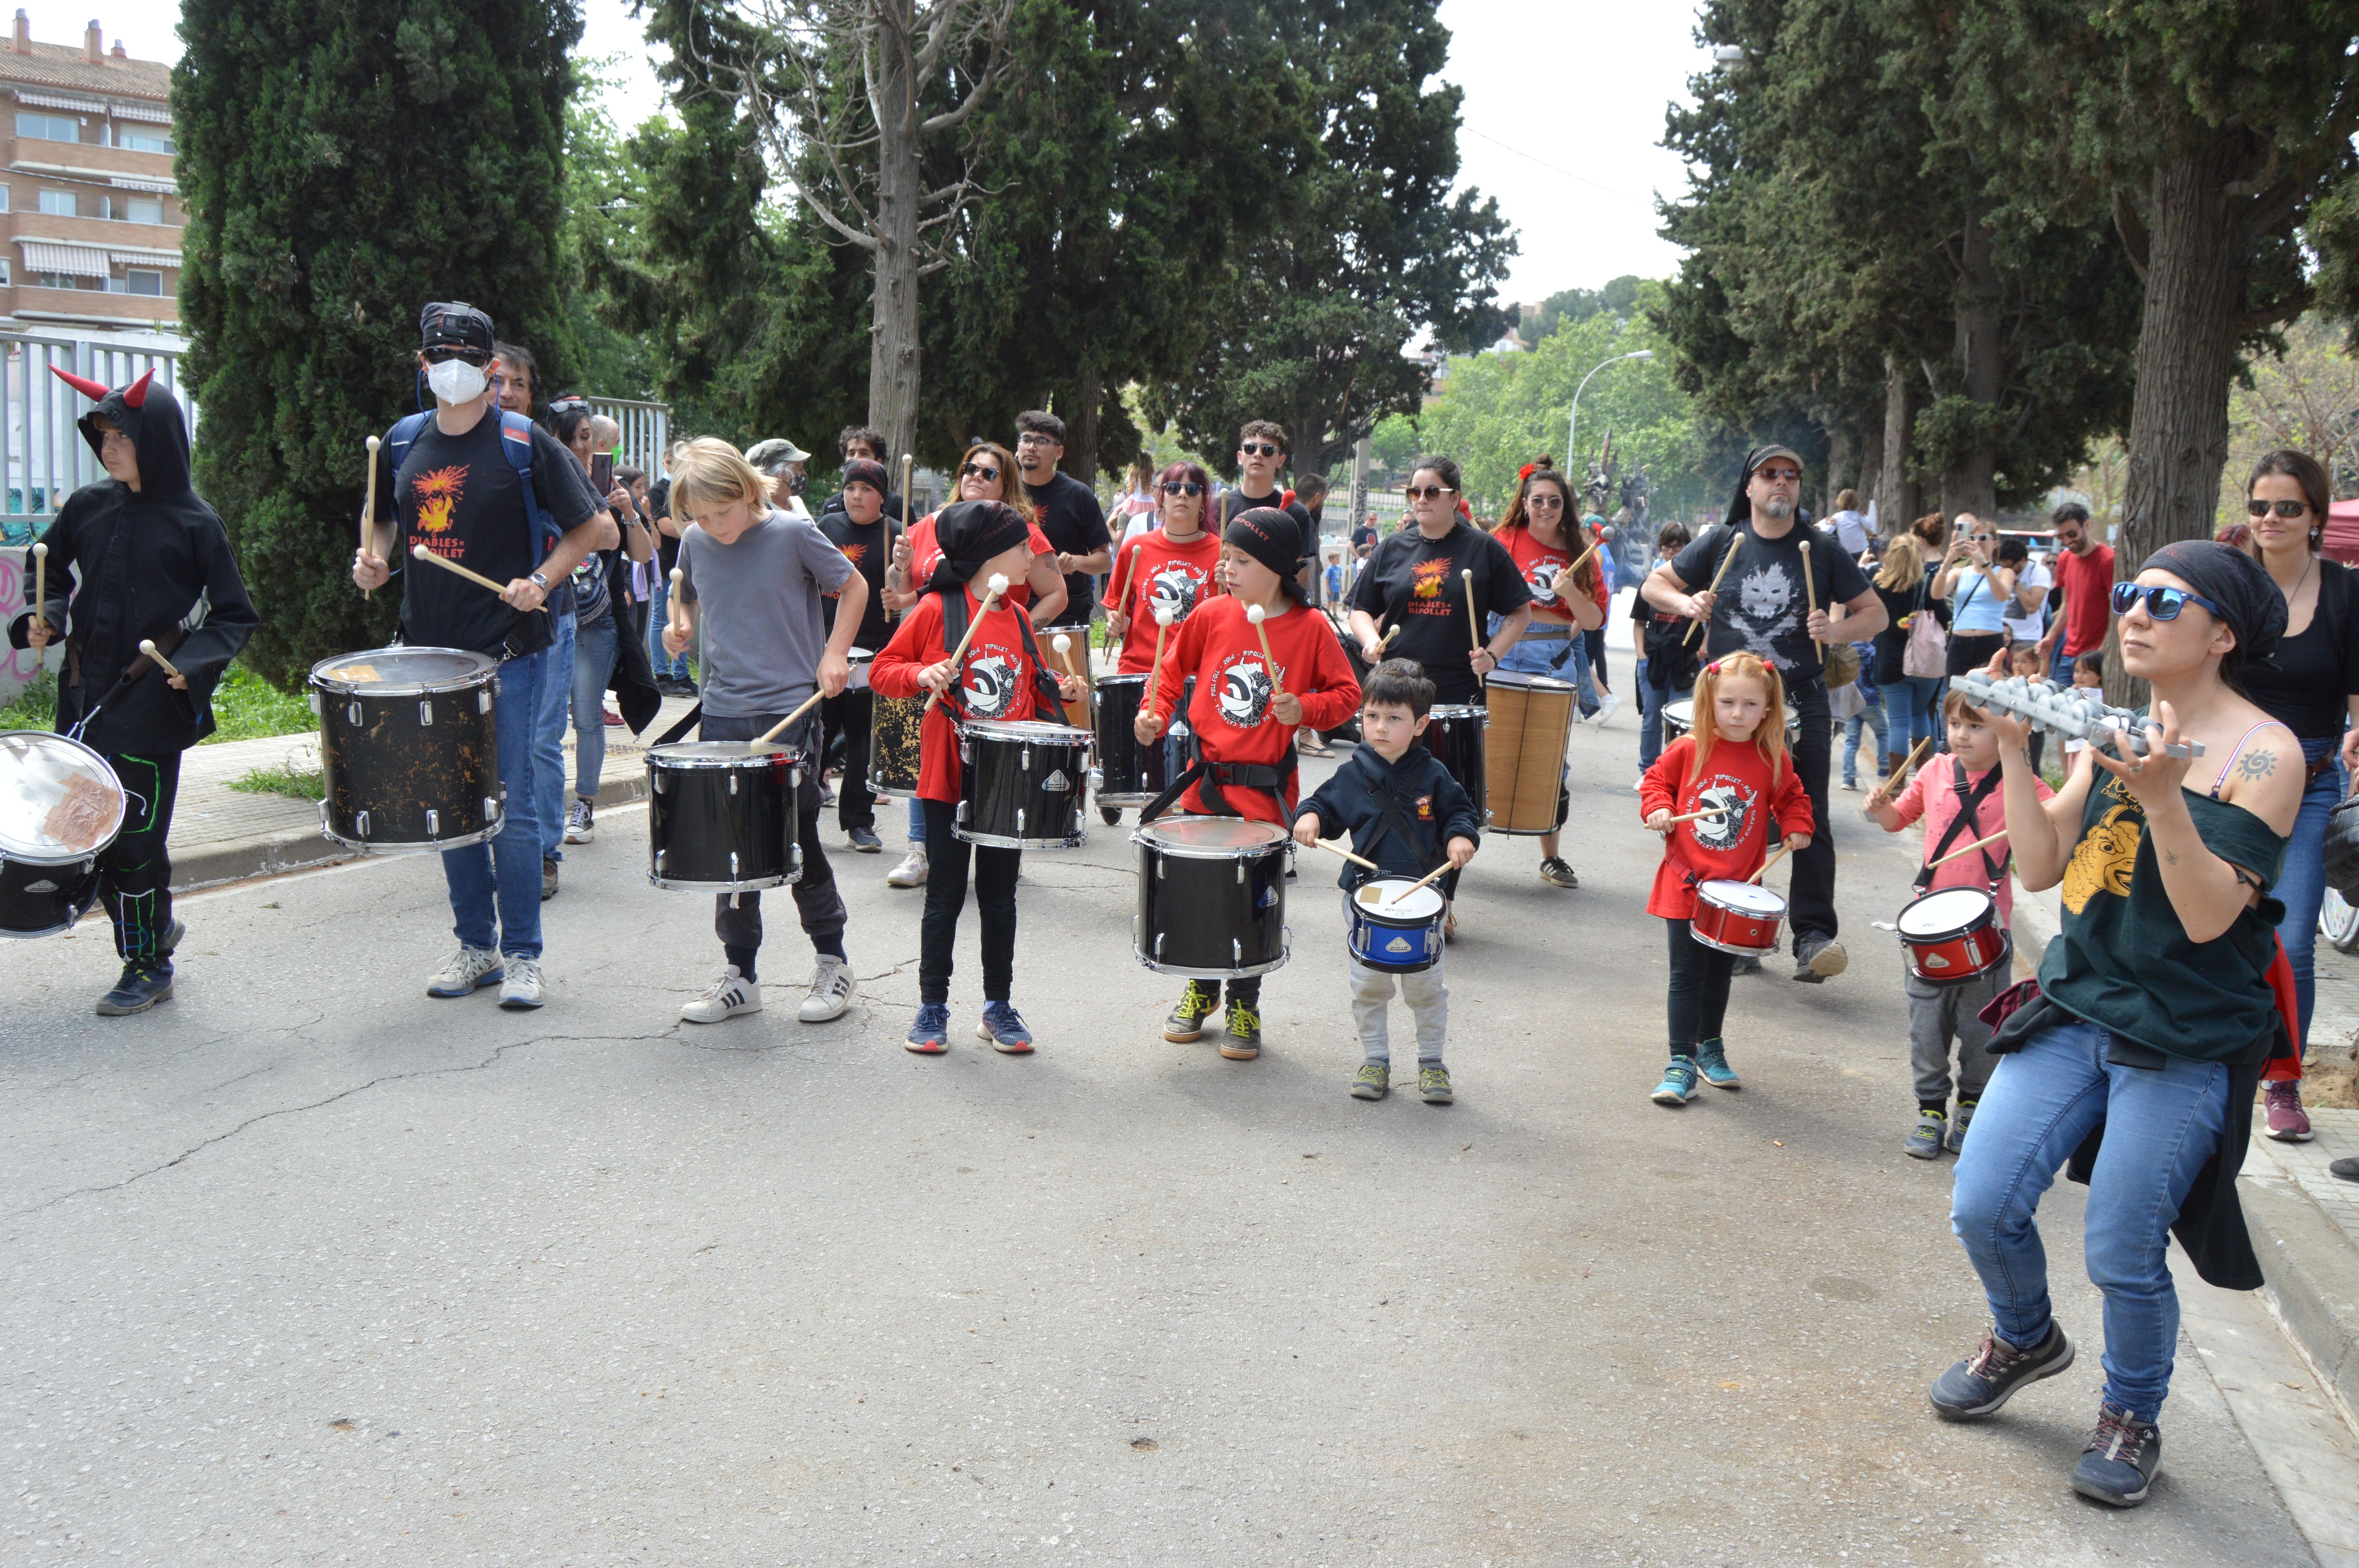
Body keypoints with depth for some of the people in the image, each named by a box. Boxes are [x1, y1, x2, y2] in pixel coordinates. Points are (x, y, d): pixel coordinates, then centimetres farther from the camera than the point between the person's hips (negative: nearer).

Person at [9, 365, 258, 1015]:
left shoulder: (193, 524, -7)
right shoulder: (87, 507, 5)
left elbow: (234, 618, -4)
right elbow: (48, 569, 18)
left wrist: (193, 663, -19)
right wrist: (41, 618, -1)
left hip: (152, 704, -5)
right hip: (84, 698, 5)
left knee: (135, 834, 0)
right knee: (84, 827, 8)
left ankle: (148, 967, 16)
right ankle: (154, 926, 31)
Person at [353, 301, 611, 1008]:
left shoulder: (524, 444, -6)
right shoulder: (402, 446, 8)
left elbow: (597, 529, -3)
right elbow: (386, 524, 23)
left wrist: (542, 580, -16)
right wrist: (373, 562, 2)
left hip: (511, 654, -5)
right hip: (431, 651, 5)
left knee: (513, 810, -2)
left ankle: (522, 955, 10)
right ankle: (476, 945, 23)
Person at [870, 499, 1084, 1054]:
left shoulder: (1018, 617, 8)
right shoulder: (936, 610, -8)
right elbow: (882, 670, -6)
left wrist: (1058, 690, 2)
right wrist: (922, 675, -23)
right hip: (949, 778, -4)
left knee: (1000, 895, 12)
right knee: (945, 897, 5)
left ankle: (999, 1007, 22)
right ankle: (933, 1007, 18)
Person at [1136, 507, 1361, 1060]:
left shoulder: (1311, 628, -7)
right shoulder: (1212, 615, 0)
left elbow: (1347, 694, -1)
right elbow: (1174, 667, 13)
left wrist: (1304, 710, -18)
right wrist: (1155, 714, -3)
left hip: (1265, 790, -3)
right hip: (1206, 780, 3)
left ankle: (1244, 1005, 22)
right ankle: (1200, 991, 34)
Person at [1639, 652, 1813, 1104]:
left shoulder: (1772, 761, -2)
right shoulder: (1688, 750, -7)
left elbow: (1792, 797, 12)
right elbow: (1656, 780, 4)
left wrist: (1796, 827, -5)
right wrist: (1658, 808, -14)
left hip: (1738, 889, 2)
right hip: (1686, 884, -2)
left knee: (1720, 973, 18)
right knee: (1687, 974, -2)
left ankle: (1710, 1046, 37)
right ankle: (1681, 1063, 4)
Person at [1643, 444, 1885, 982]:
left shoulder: (1822, 549, 3)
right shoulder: (1722, 543, 4)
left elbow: (1876, 614, 6)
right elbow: (1654, 584, 11)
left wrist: (1837, 631, -14)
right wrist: (1686, 603, -10)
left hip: (1802, 703, -1)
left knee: (1809, 819, -8)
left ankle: (1813, 937, -8)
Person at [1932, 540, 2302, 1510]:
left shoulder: (2265, 754, -12)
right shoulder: (2114, 732, 6)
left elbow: (2209, 918, -20)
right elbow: (2040, 867, 0)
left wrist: (2164, 799, -32)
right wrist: (2013, 751, -9)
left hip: (2184, 1046, -5)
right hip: (2076, 1008, 5)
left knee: (2121, 1255, 0)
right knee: (1983, 1208, 1)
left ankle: (2132, 1419, 29)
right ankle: (2026, 1340, 33)